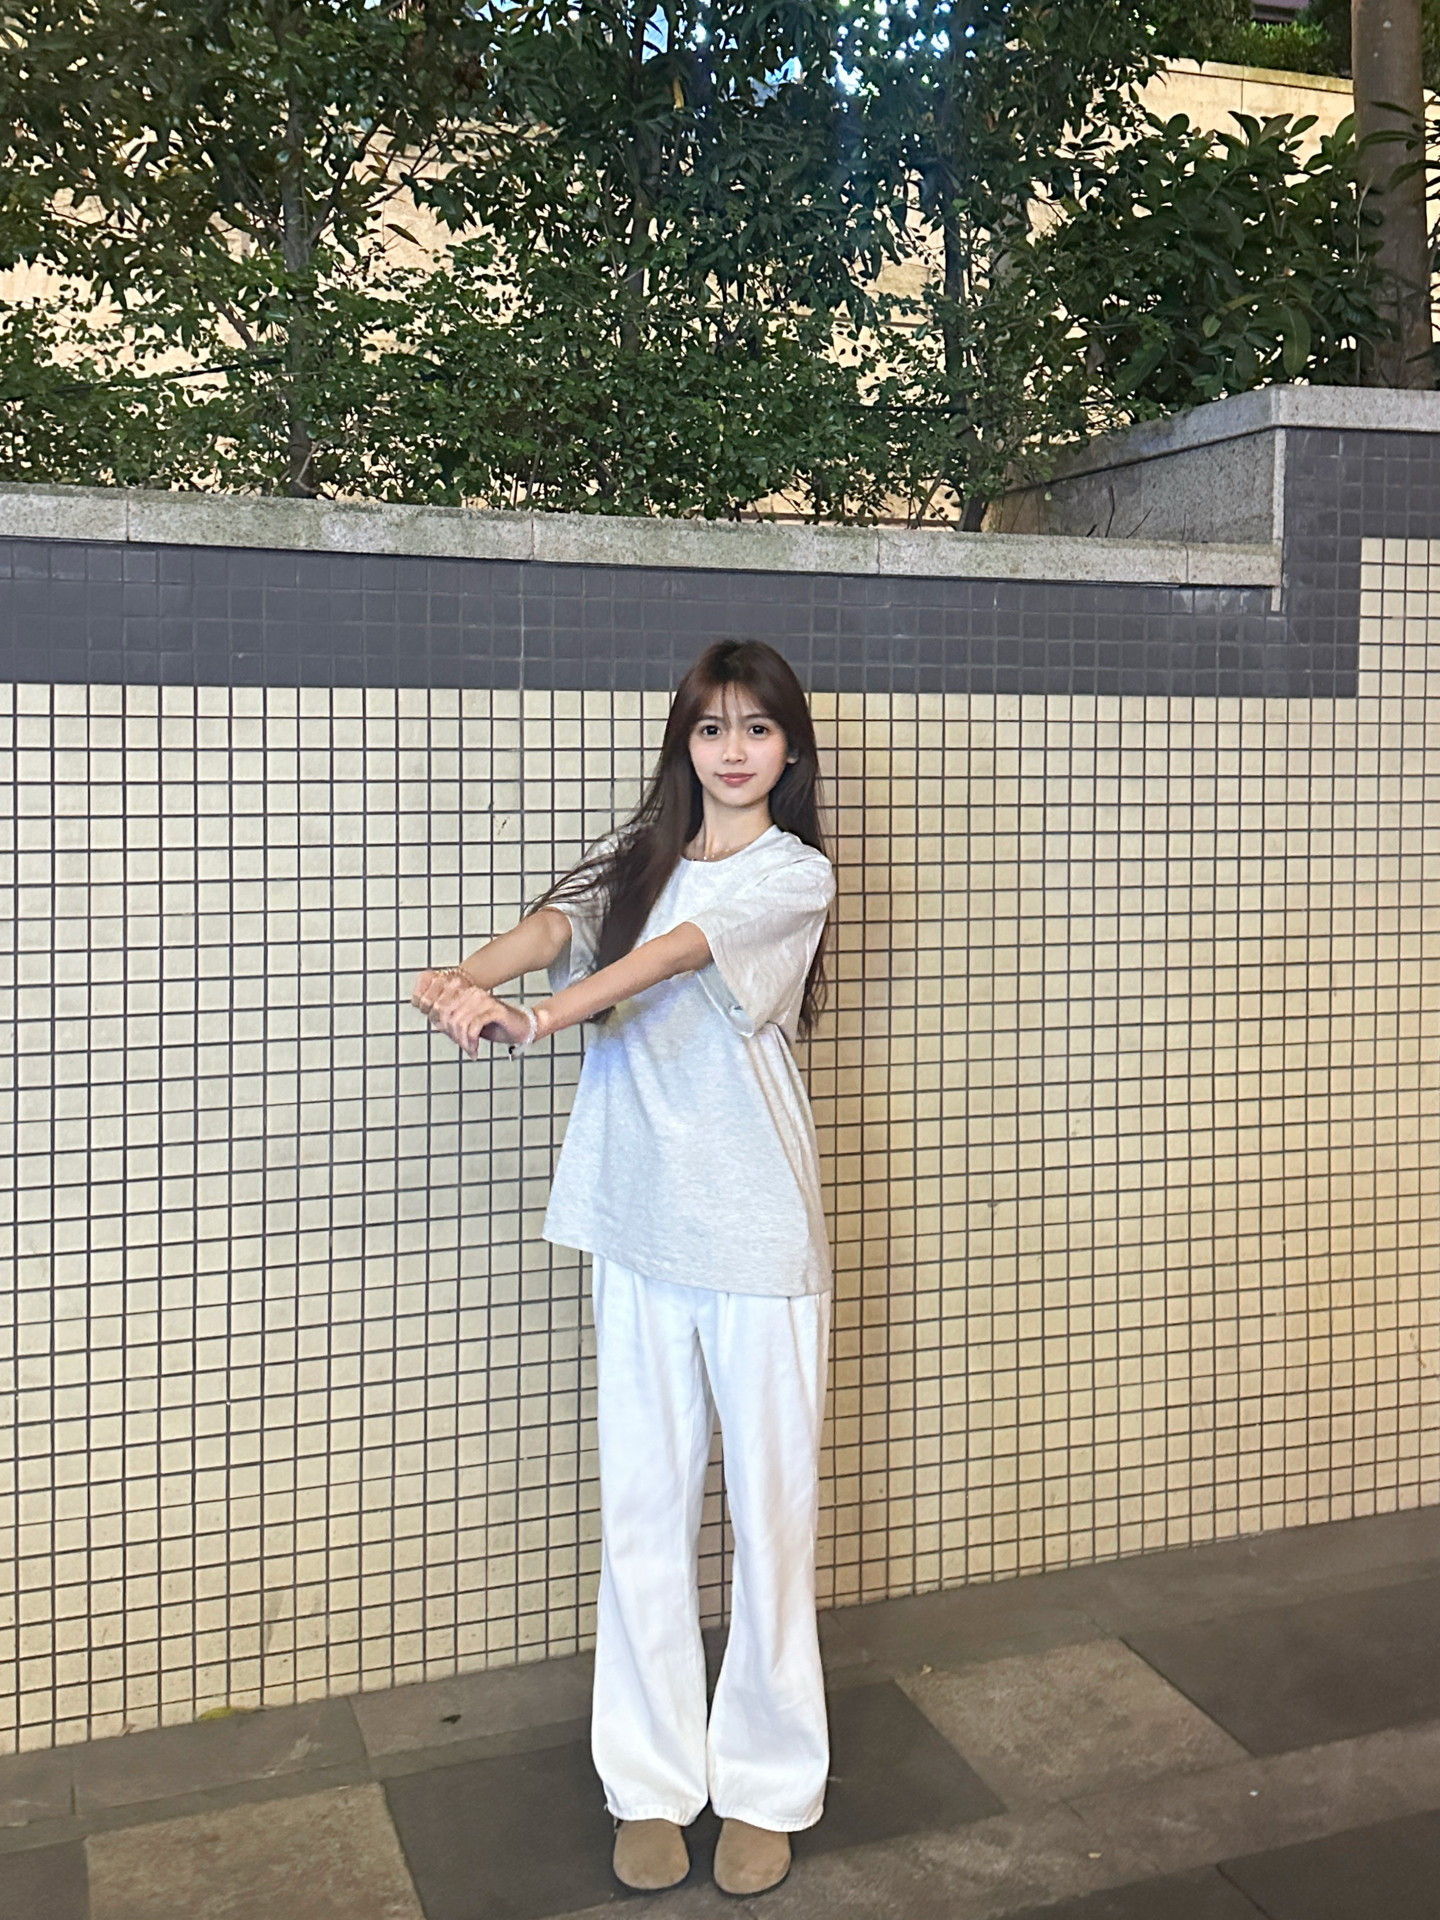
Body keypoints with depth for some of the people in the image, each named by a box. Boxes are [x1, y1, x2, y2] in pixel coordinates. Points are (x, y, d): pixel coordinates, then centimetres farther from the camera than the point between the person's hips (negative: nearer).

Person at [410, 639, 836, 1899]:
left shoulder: (796, 873, -1)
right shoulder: (644, 858, 13)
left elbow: (673, 952, -19)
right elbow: (558, 923, -8)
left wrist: (541, 1017, -34)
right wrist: (467, 976, -30)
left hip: (760, 1238, -3)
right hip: (640, 1227, 4)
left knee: (771, 1509, 5)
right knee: (643, 1510, 8)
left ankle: (767, 1787, 20)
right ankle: (653, 1783, 22)